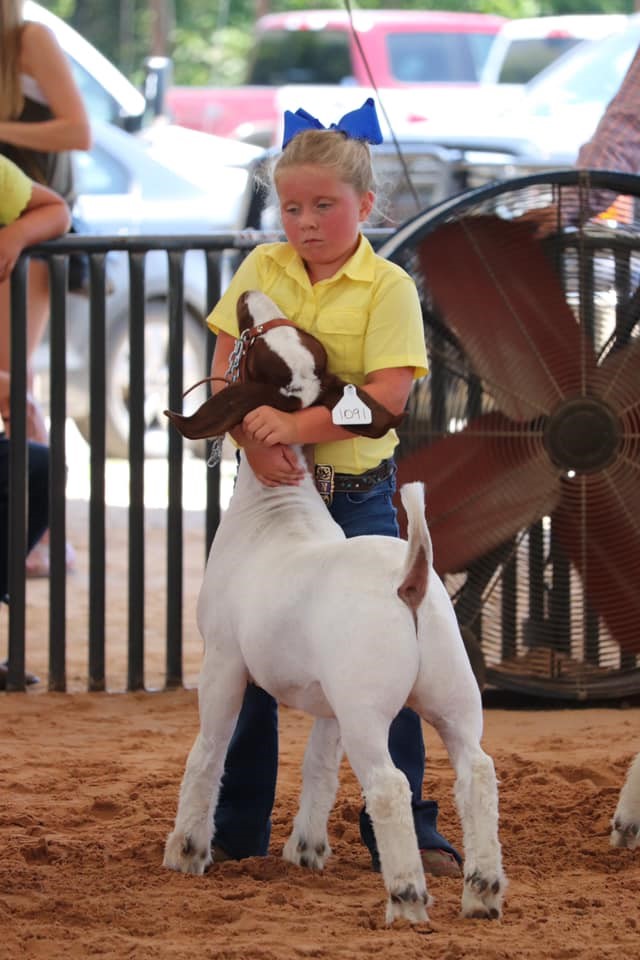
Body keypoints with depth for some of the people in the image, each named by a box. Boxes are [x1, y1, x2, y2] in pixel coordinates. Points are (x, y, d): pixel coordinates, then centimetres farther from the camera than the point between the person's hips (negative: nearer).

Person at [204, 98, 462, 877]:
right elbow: (222, 373, -3)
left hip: (358, 493, -3)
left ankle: (403, 828, 6)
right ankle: (236, 827, 19)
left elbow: (388, 395, -18)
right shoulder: (262, 270, 2)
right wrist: (255, 441, -20)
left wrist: (297, 425, -27)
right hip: (271, 488, 3)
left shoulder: (387, 287, -8)